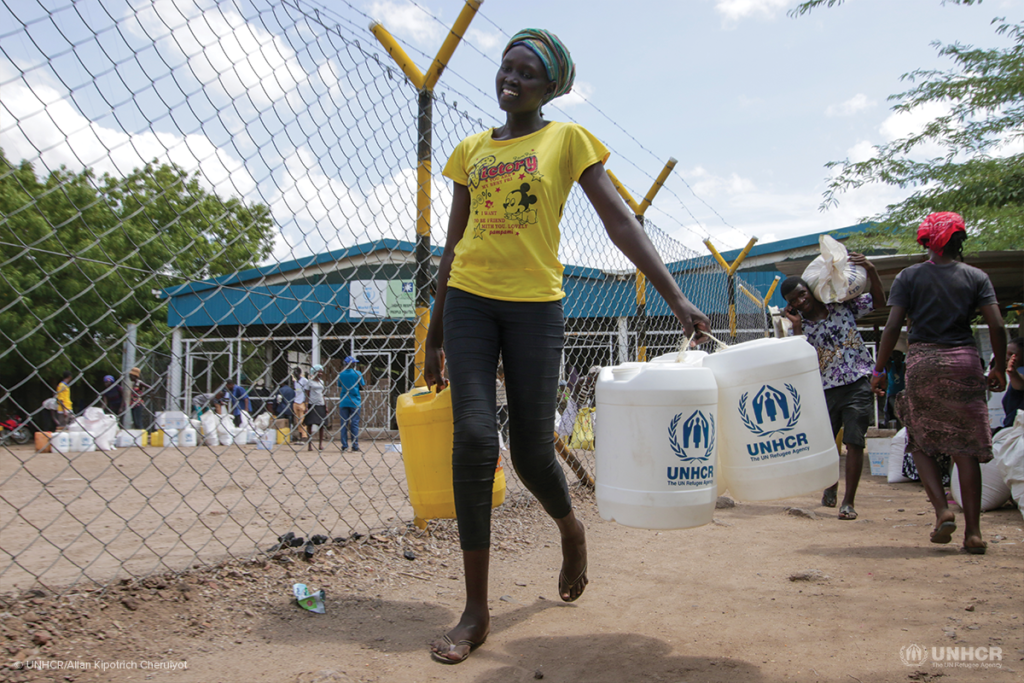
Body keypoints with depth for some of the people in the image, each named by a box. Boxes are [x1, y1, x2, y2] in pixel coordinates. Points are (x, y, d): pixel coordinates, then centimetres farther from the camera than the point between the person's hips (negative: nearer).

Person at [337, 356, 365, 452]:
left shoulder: (341, 374, 5)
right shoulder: (357, 373, -3)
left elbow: (339, 389, 9)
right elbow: (363, 387, 0)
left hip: (343, 402, 2)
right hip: (355, 402, -2)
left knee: (344, 423, 6)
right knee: (354, 424, 0)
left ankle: (344, 446, 5)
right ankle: (355, 446, -1)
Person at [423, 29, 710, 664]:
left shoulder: (568, 139, 5)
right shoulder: (471, 150, 14)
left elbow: (621, 221, -3)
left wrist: (677, 297, -14)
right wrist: (435, 335, 16)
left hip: (536, 304, -2)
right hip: (469, 300, 3)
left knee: (532, 451, -1)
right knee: (474, 437, -10)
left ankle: (571, 528, 36)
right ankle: (476, 610, 0)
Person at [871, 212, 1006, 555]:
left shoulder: (910, 276, 1)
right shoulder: (976, 277, 5)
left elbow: (893, 326, -5)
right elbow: (997, 326, -2)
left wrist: (879, 370, 1)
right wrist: (1000, 368, 10)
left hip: (922, 361, -1)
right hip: (964, 361, 1)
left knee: (922, 442, 13)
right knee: (965, 447, 5)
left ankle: (942, 509, -4)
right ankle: (973, 531, 5)